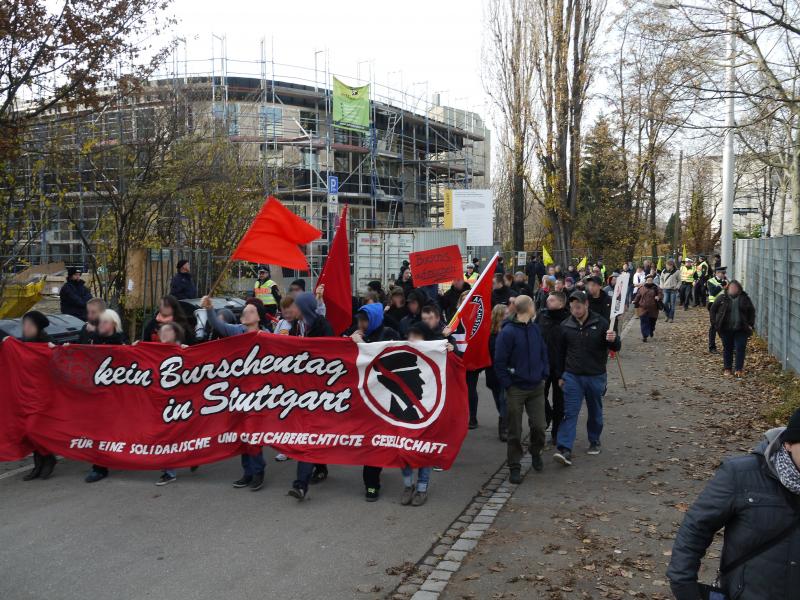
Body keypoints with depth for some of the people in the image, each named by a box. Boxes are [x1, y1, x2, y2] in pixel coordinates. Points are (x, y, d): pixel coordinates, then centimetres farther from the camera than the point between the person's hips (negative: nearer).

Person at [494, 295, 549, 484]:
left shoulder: (535, 329, 5)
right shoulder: (507, 332, -14)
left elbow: (543, 353, 15)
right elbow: (499, 362, -12)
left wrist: (544, 374, 6)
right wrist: (508, 384, -12)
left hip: (537, 388, 5)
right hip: (516, 389, -4)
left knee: (539, 426, 4)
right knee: (515, 431, 3)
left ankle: (536, 453, 33)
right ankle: (514, 467, 16)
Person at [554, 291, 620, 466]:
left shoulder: (600, 323, -6)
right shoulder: (566, 326, -1)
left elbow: (616, 348, -3)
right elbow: (561, 353, 9)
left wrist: (613, 340, -27)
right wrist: (560, 376, 10)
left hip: (596, 377, 0)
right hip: (572, 377, 0)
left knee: (595, 412, 16)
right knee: (570, 413, -7)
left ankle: (594, 442, 35)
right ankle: (565, 450, -12)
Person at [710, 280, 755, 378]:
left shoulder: (744, 298, 2)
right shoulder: (722, 298, -1)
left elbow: (752, 311, 11)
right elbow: (713, 310, 6)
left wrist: (750, 324, 3)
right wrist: (715, 323, -1)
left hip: (741, 329, 0)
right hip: (726, 329, 0)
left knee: (740, 349, -4)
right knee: (727, 349, 9)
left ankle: (739, 369, 4)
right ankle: (727, 368, 21)